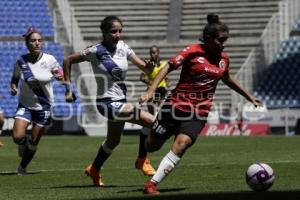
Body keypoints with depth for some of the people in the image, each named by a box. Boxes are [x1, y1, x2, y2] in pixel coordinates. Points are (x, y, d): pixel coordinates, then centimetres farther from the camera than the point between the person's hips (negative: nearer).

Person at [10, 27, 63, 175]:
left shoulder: (49, 60, -11)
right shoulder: (21, 61, -9)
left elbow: (60, 73, 3)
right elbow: (15, 78, 7)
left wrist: (60, 76, -20)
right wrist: (13, 88, -14)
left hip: (43, 107, 0)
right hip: (25, 105, 0)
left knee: (34, 142, 4)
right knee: (17, 137, -18)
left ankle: (23, 167, 29)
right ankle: (24, 143, 20)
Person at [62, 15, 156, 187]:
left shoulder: (123, 47, 1)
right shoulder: (96, 51, -16)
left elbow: (141, 65, -6)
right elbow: (68, 61, -8)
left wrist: (149, 65, -29)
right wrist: (68, 89, -9)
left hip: (120, 101, 7)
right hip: (108, 102, -7)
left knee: (113, 141, 25)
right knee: (151, 121, -19)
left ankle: (94, 170, 46)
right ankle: (142, 160, -2)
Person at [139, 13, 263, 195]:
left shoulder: (224, 59, 6)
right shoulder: (193, 52, -10)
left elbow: (227, 79, 26)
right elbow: (169, 67, -11)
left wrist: (249, 96, 33)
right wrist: (151, 91, -22)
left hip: (199, 112, 3)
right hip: (177, 105, -3)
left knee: (182, 144, -23)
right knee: (152, 146, 7)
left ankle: (152, 185, -19)